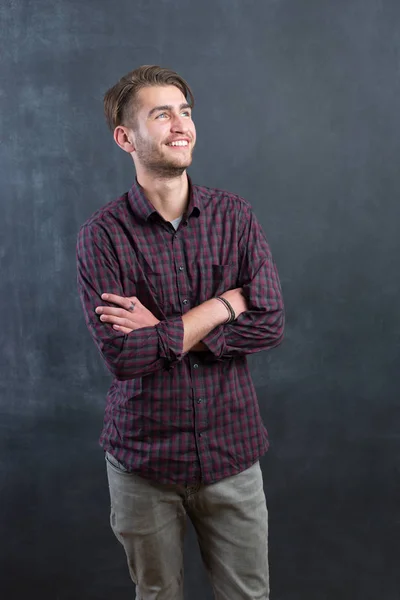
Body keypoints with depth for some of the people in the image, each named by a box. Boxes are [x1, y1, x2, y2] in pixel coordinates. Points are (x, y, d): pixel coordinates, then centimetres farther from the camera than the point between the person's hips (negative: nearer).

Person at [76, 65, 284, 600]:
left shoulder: (235, 216, -2)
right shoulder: (103, 234, -10)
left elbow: (270, 324, -9)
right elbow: (122, 354, -19)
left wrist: (163, 332, -17)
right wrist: (222, 304, -15)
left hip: (231, 450, 2)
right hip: (143, 456, -1)